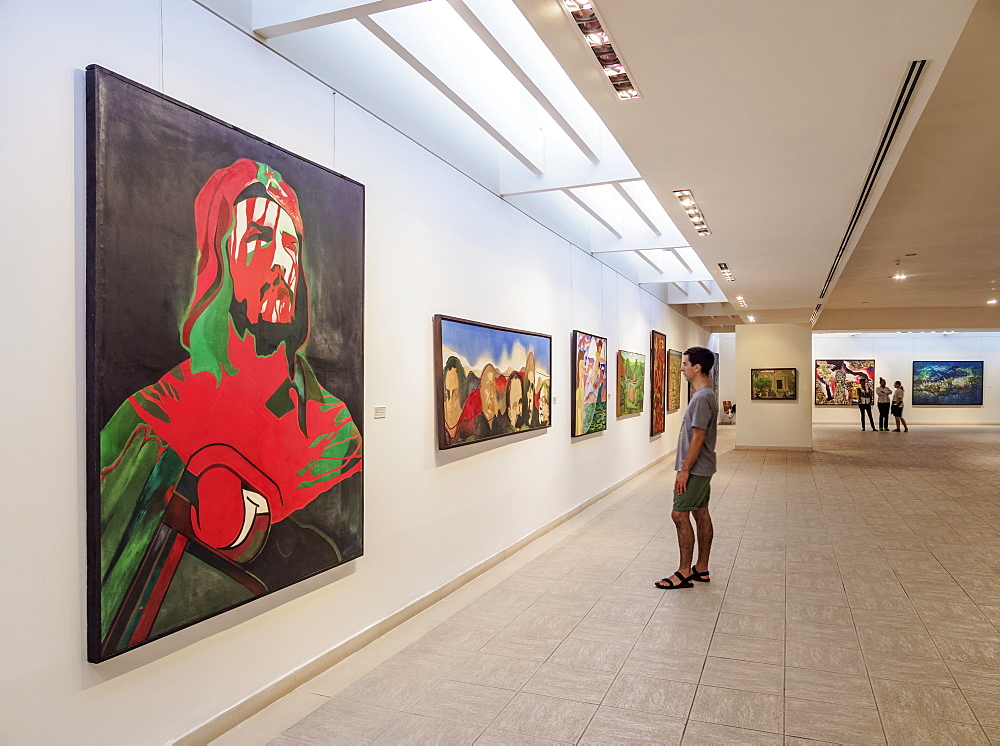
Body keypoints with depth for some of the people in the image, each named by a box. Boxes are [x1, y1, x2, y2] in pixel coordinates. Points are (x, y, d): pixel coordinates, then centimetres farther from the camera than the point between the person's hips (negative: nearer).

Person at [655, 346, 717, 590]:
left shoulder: (702, 398, -21)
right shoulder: (707, 395, 12)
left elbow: (698, 438, -23)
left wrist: (685, 470, -20)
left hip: (694, 469, -10)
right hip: (702, 468, 10)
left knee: (680, 515, -5)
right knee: (701, 514, 13)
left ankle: (684, 573, 2)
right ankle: (701, 569, 22)